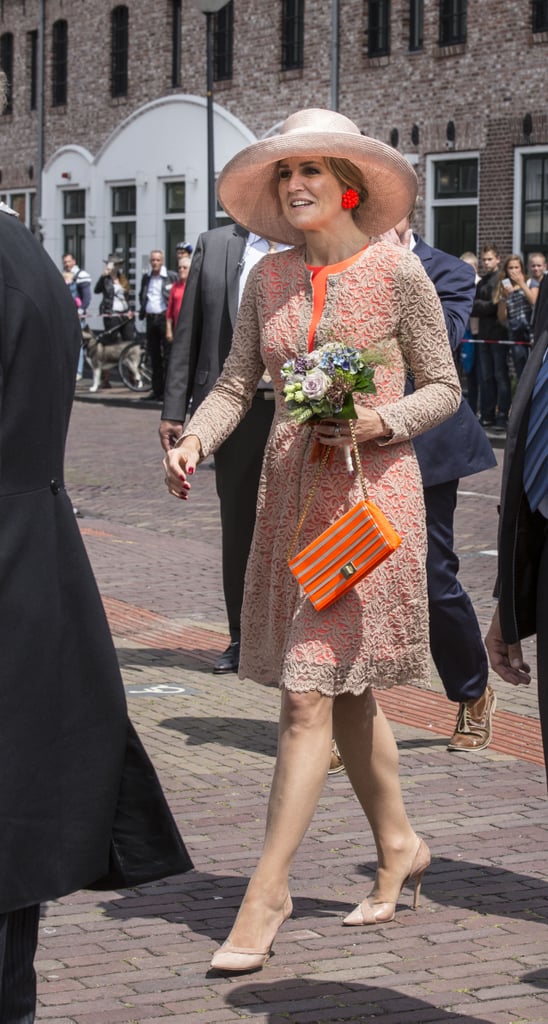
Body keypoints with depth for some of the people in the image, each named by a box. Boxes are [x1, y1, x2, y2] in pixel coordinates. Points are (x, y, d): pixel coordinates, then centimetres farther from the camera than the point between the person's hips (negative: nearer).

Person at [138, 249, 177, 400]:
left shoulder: (171, 277, -2)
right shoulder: (146, 277, 14)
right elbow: (141, 296, 25)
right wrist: (142, 311, 12)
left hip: (164, 318, -5)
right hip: (150, 318, 5)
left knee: (167, 355, -6)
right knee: (154, 356, 8)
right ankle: (157, 389, 14)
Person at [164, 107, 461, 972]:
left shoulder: (396, 271, -5)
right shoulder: (269, 279, 8)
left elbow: (444, 387, -1)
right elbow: (236, 383, 8)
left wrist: (381, 422, -18)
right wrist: (194, 442, -10)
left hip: (371, 491, -6)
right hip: (292, 493, 6)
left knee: (310, 691, -9)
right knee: (344, 689, 14)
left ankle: (268, 890, -5)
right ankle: (399, 847, 32)